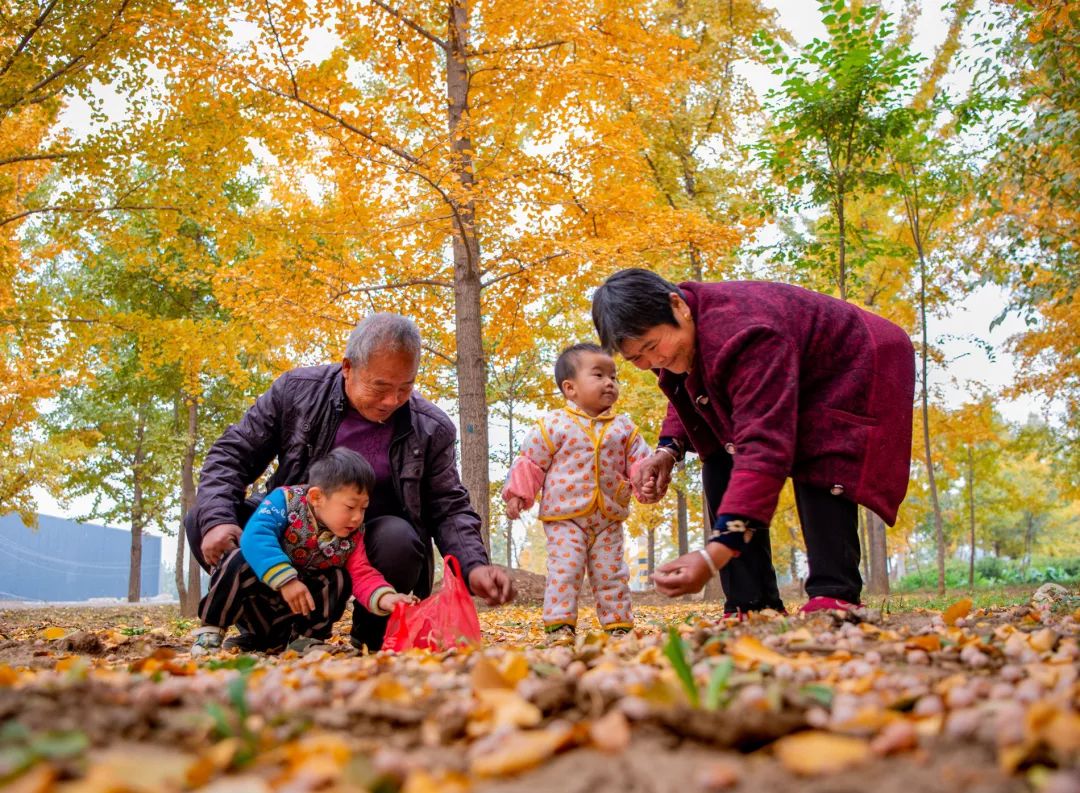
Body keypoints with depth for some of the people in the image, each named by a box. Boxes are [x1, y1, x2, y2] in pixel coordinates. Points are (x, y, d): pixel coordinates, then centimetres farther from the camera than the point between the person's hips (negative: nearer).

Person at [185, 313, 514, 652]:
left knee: (400, 540, -36)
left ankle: (370, 635, -4)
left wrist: (474, 566, -24)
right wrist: (216, 520, -24)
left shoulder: (431, 429, -9)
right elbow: (231, 454, -5)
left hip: (371, 546, -1)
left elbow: (449, 509, -4)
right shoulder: (297, 390, -8)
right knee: (200, 520, -18)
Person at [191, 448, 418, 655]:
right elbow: (255, 537, -33)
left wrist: (385, 598, -33)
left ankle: (306, 637, -8)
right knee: (241, 562, -31)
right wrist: (286, 579, -42)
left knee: (339, 579, -16)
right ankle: (211, 628, -15)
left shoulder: (352, 536, -6)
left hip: (294, 612, 3)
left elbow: (362, 575, -12)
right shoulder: (286, 499, -19)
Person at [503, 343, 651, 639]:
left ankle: (618, 625, 16)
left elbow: (639, 460, 9)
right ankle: (559, 626, -5)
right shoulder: (554, 424, -3)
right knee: (565, 571, -10)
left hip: (609, 518, 4)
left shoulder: (623, 427, 7)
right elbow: (530, 460, -1)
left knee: (611, 574, 8)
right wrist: (517, 494, -6)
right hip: (564, 516, -3)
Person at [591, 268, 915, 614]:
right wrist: (668, 449, -18)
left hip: (854, 368, -8)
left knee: (817, 468, -32)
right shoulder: (669, 330, -15)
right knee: (720, 464, -9)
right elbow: (686, 397, 6)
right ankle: (753, 606, -10)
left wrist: (715, 555, -60)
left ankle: (835, 596, -23)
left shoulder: (739, 335, -45)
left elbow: (764, 448, -53)